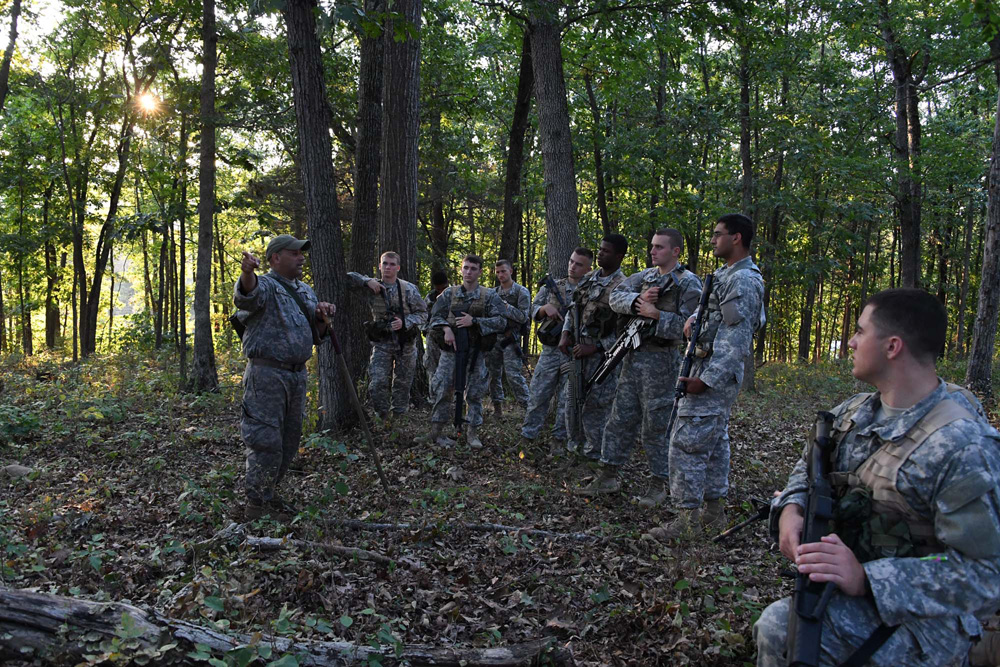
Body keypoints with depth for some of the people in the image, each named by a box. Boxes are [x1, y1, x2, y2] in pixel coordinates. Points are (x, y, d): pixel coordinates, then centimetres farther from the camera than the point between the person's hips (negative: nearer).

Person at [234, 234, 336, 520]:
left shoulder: (306, 291, 18)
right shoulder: (265, 285, -7)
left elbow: (315, 335, 21)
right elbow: (247, 296, -32)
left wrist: (321, 316, 0)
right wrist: (247, 273, -54)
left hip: (297, 375, 8)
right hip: (267, 375, -8)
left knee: (289, 440, 14)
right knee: (266, 440, -8)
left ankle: (268, 494, 28)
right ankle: (257, 505, 1)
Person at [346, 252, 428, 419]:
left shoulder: (409, 289, -4)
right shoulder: (373, 287, 2)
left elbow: (422, 313, -1)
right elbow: (350, 277, 3)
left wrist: (404, 322, -18)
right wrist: (368, 281, -12)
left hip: (405, 342, 0)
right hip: (381, 343, 1)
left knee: (403, 384, 7)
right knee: (377, 384, -10)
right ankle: (382, 418, 5)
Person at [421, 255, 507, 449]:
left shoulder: (489, 296, 2)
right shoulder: (449, 293, 6)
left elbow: (501, 321, -6)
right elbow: (436, 315, 6)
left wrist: (474, 321, -16)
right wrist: (446, 329, -14)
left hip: (475, 351, 0)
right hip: (451, 348, 1)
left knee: (475, 392, 3)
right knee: (442, 390, -1)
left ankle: (472, 433, 13)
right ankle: (436, 431, 7)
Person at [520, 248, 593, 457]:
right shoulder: (552, 286, 9)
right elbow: (533, 311, 10)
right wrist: (546, 308, -11)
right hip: (550, 351, 2)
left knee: (567, 400, 5)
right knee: (537, 395, 4)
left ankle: (558, 440, 17)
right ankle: (527, 438, 14)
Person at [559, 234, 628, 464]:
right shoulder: (588, 278, 9)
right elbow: (573, 308, 18)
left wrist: (594, 347, -19)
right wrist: (565, 333, 3)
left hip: (600, 354, -7)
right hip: (577, 349, 7)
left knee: (595, 406, -2)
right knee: (571, 400, 15)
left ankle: (594, 454, 12)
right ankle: (575, 447, 30)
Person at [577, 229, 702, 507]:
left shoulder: (689, 283, -7)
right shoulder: (643, 276, 13)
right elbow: (615, 297, 3)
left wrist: (656, 314, -18)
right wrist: (637, 299, -14)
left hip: (661, 359, -6)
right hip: (633, 356, 6)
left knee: (656, 426, 0)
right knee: (621, 418, 9)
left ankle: (660, 484, 13)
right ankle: (608, 476, 18)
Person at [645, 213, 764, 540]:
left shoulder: (743, 280, -17)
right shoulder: (726, 274, 16)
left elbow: (736, 339, -22)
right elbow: (713, 308, 27)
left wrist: (707, 378, -24)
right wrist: (693, 317, 3)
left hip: (716, 373, -11)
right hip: (710, 368, 11)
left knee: (686, 441, -10)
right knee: (715, 440, 15)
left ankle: (687, 517, -5)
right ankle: (714, 510, 24)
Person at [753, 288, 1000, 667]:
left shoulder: (962, 447, -22)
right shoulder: (855, 412, 3)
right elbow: (811, 466, 16)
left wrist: (866, 578, -33)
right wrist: (791, 507, -9)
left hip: (917, 615, -8)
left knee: (780, 627, -25)